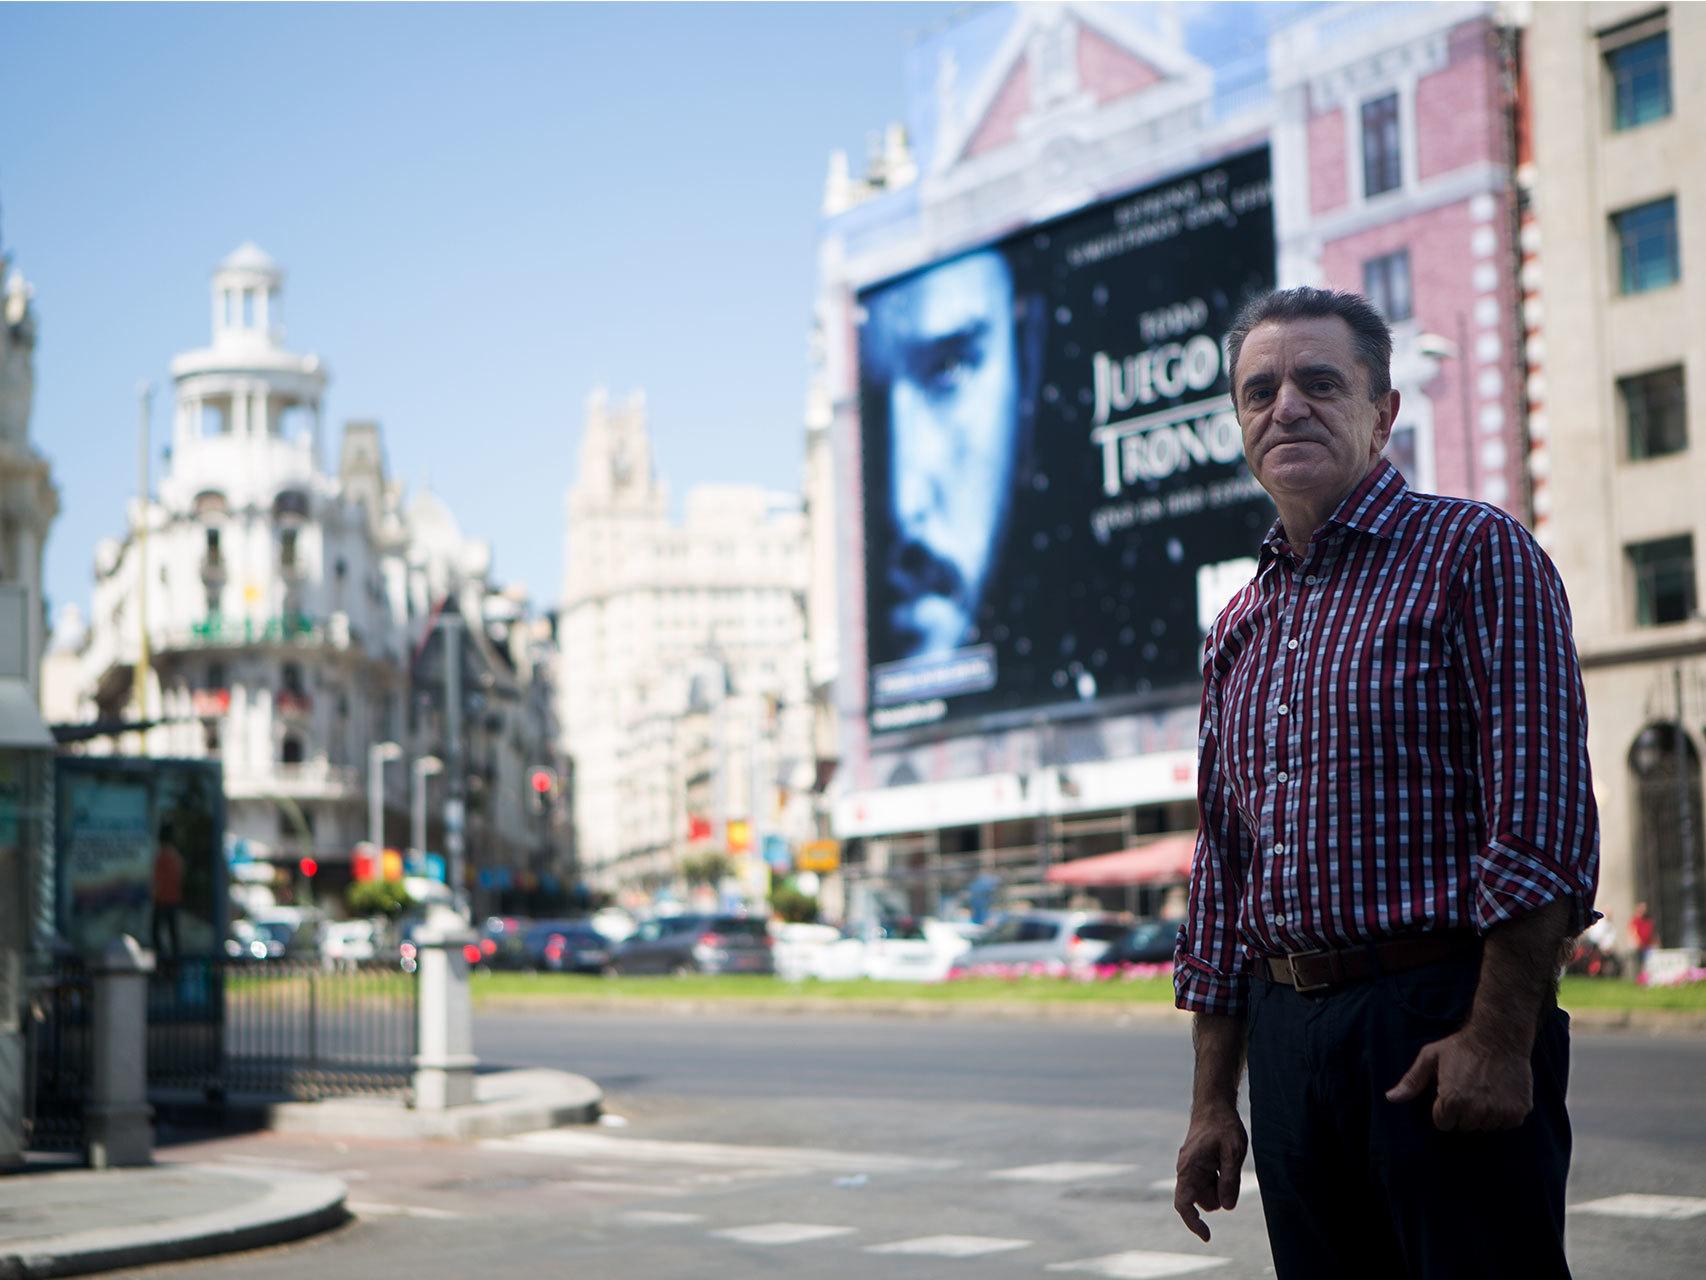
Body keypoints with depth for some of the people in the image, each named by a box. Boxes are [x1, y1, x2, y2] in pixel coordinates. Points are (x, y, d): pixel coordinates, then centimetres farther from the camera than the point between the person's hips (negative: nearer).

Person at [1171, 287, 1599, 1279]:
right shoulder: (1241, 627, 16)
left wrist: (1499, 1036, -18)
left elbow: (1542, 818, -11)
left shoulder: (1478, 554, -2)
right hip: (1289, 1036, 6)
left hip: (1444, 1019, -6)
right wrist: (1213, 1100, 15)